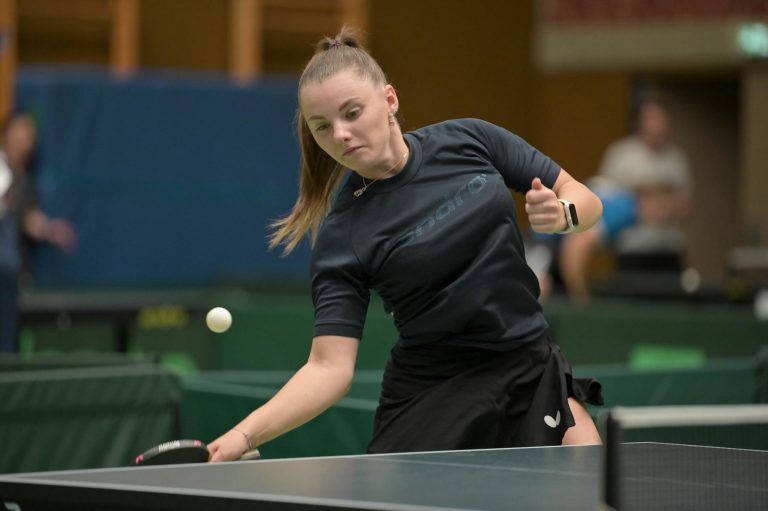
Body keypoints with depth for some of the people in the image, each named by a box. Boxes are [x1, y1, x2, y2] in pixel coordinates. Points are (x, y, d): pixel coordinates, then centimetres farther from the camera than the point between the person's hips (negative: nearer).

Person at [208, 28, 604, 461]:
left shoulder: (470, 141, -4)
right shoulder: (342, 237, -13)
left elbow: (586, 201, 5)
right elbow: (330, 367, -16)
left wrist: (561, 214, -19)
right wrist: (246, 434, -30)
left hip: (533, 371, 2)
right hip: (434, 395, -2)